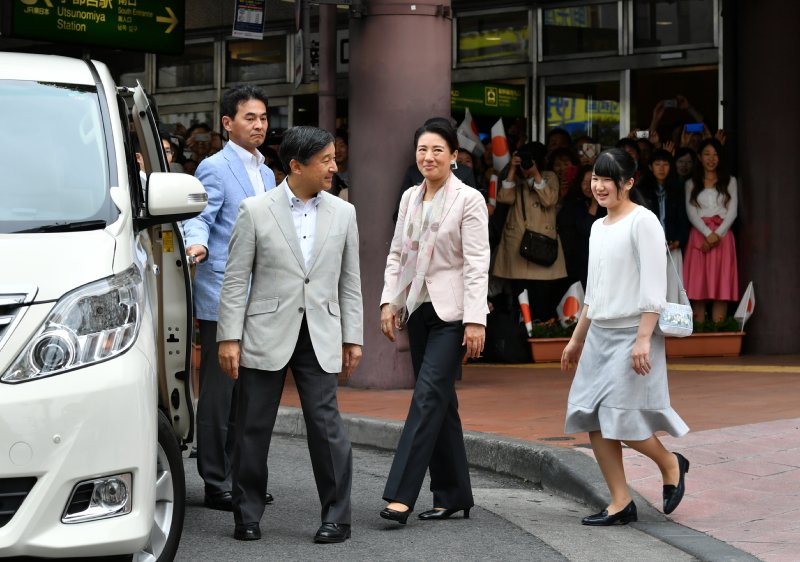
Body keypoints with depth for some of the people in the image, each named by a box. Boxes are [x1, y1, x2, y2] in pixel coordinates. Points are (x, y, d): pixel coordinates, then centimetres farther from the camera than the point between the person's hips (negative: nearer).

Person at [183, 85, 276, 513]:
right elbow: (199, 219, -15)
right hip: (223, 297, -8)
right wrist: (197, 243, -37)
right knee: (220, 392, -5)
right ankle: (216, 484, -1)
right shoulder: (215, 168, -6)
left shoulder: (266, 173, 19)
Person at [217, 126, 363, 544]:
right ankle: (247, 516, 17)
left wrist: (352, 337, 6)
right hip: (266, 335, -1)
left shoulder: (343, 213, 8)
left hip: (319, 337, 1)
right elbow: (235, 280, -2)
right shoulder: (255, 211, -1)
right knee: (253, 429, 5)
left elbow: (349, 281, 11)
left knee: (326, 425, -4)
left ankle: (336, 517, 5)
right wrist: (229, 337, -7)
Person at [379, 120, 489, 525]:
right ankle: (452, 495, 15)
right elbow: (397, 254, 15)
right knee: (439, 401, 9)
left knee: (428, 395, -14)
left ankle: (401, 494, -17)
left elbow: (477, 265, -12)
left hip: (452, 312, -7)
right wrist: (389, 301, 4)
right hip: (418, 308, 7)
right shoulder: (410, 198, 11)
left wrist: (475, 320, -17)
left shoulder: (469, 200, -8)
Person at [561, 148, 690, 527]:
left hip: (631, 334, -8)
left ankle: (671, 465, 16)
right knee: (593, 419, 1)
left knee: (621, 418, -11)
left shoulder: (642, 222, -9)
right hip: (599, 333, 8)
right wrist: (577, 339, 23)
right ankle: (620, 503, 7)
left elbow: (654, 286, -14)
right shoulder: (598, 227, 15)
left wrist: (643, 339, -21)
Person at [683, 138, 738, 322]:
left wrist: (717, 234, -11)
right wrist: (708, 234, -14)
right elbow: (691, 213, 2)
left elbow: (732, 212, 4)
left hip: (722, 236, 0)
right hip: (699, 236, 0)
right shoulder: (691, 184, 14)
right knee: (698, 287, -7)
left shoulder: (730, 181, 14)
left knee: (721, 287, -7)